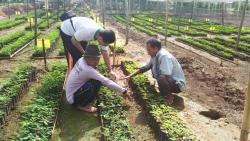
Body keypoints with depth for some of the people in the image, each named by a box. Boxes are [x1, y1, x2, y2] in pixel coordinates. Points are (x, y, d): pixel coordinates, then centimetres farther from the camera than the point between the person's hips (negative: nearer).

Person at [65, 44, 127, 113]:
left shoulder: (81, 60, -7)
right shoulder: (87, 70, -31)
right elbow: (107, 82, -27)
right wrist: (123, 90, -19)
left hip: (73, 91, 9)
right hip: (73, 99, -9)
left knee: (95, 78, 2)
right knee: (97, 83, -24)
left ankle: (82, 102, 12)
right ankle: (83, 105, -4)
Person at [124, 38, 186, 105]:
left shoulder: (164, 56, -29)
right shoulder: (154, 55, -1)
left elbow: (166, 76, -35)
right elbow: (145, 67, 10)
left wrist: (154, 75, -15)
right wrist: (130, 76, 7)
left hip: (178, 85, -9)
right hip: (169, 79, 9)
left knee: (161, 78, -35)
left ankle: (169, 97, -7)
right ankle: (163, 91, 16)